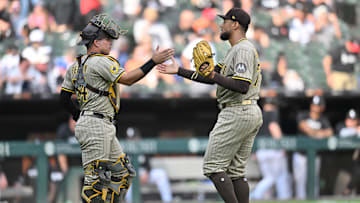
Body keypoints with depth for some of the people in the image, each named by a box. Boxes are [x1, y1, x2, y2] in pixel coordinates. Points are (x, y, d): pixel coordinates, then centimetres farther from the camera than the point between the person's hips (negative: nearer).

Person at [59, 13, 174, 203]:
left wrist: (79, 116, 25)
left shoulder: (75, 66, 16)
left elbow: (64, 98, 19)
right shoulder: (100, 61, -12)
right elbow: (127, 79, -19)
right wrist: (153, 61, -18)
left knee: (121, 172, 13)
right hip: (95, 126, -10)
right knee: (96, 177, -10)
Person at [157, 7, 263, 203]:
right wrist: (179, 71, 18)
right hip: (251, 114, 11)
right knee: (235, 171, 10)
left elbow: (242, 86, -25)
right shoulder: (235, 51, 21)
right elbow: (211, 77, 20)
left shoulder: (243, 49, -13)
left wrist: (215, 77, -30)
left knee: (213, 166, -8)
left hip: (237, 113, -11)